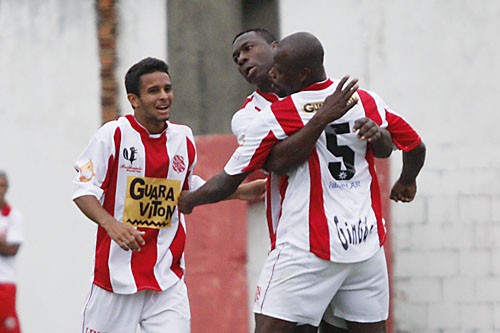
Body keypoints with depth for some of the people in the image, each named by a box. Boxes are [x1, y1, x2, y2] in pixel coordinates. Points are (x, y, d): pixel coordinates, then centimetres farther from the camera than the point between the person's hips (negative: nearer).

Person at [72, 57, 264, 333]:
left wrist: (236, 192, 16)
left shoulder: (184, 139, 7)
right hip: (117, 269, -3)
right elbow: (84, 190, -6)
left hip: (167, 276, 3)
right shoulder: (113, 135, -8)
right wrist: (110, 224, -23)